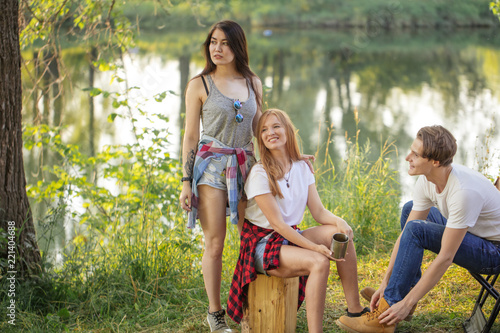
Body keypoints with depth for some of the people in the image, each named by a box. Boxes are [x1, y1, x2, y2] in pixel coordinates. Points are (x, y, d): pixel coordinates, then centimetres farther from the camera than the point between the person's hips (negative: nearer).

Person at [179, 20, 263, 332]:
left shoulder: (254, 83, 10)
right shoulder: (199, 85, 0)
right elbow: (191, 135, 1)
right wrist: (186, 181, -2)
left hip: (245, 165, 3)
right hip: (211, 165, -3)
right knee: (215, 244, -2)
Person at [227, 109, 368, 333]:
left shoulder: (302, 168, 5)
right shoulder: (259, 174, -15)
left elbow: (319, 211, 0)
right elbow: (277, 223, -19)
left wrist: (339, 222, -24)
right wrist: (315, 247, -26)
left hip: (290, 237, 7)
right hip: (264, 245, -6)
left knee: (339, 233, -16)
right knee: (319, 262, -30)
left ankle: (354, 311, -12)